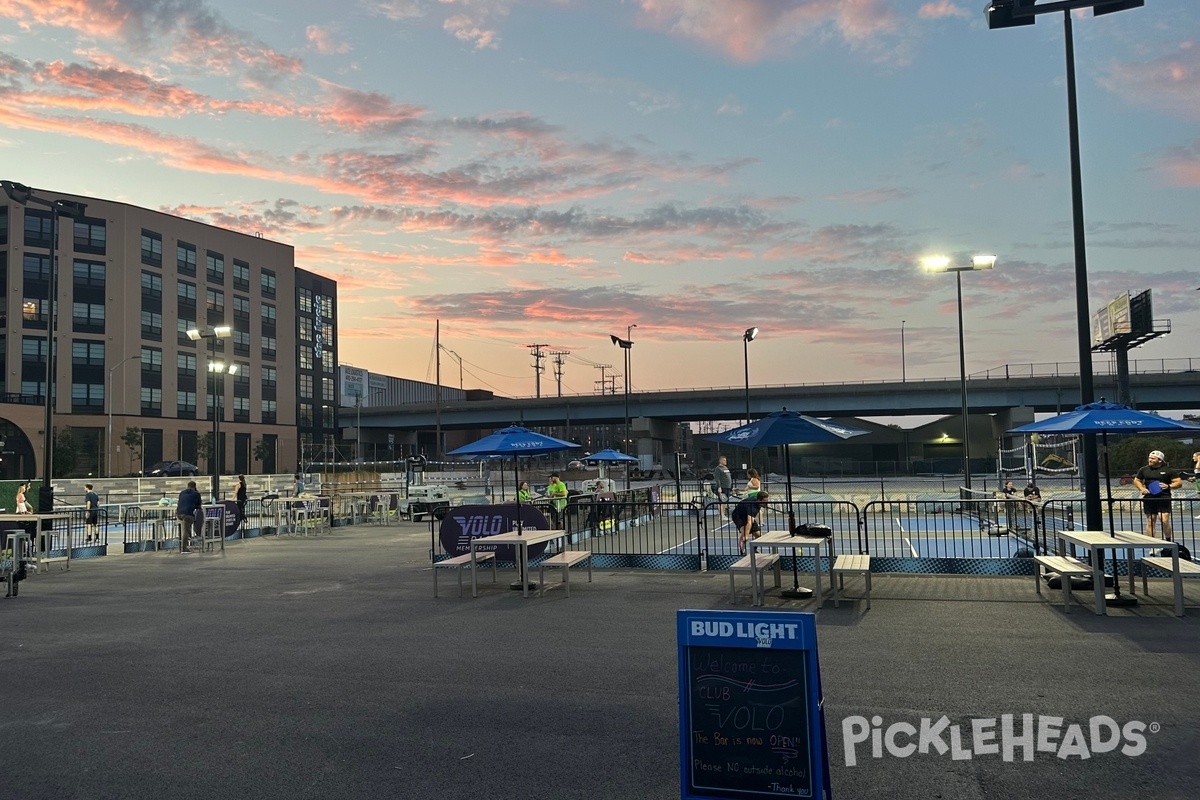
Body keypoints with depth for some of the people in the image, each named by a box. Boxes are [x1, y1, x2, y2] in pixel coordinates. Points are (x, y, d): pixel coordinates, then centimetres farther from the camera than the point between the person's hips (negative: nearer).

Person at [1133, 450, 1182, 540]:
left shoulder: (1168, 471, -1)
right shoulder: (1144, 470, 9)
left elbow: (1179, 483, 1)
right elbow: (1136, 480, 21)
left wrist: (1168, 486, -17)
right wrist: (1141, 488, 1)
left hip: (1164, 498, -3)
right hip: (1149, 499, 3)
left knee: (1164, 521, -12)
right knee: (1150, 521, 6)